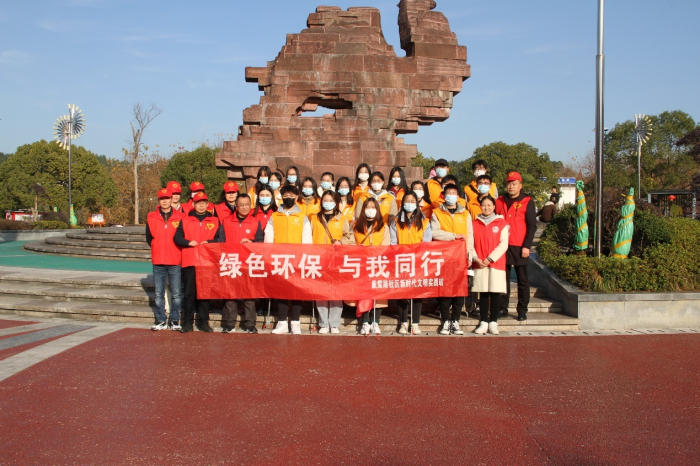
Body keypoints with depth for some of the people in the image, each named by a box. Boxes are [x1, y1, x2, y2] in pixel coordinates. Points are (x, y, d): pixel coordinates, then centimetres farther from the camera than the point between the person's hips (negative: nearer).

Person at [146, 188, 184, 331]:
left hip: (175, 262, -2)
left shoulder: (179, 217, 1)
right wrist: (157, 249, 8)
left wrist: (176, 251, 1)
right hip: (158, 262, 2)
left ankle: (175, 320, 11)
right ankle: (160, 321, 16)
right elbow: (149, 238, 14)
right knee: (159, 294, 7)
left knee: (176, 294, 1)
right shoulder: (151, 218, 6)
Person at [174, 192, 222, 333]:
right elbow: (177, 237, 3)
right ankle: (187, 323, 8)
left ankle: (204, 322, 13)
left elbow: (220, 239, 3)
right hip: (189, 262, 0)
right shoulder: (185, 220, 10)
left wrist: (209, 242, -14)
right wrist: (189, 242, -13)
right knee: (188, 293, 1)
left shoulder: (214, 221, 10)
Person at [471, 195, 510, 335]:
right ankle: (483, 322, 9)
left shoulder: (502, 223, 4)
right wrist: (476, 258, -9)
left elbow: (503, 244, -4)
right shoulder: (475, 223, 10)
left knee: (495, 293, -2)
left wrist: (489, 258, -11)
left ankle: (493, 322, 6)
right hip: (479, 264, 1)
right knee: (483, 293, 3)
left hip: (496, 263, -1)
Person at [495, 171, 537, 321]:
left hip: (519, 247, -3)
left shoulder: (527, 202, 1)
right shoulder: (500, 201, 11)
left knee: (522, 280, 3)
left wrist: (526, 246, -10)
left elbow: (532, 225, -3)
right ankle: (502, 309, 15)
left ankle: (522, 311, 10)